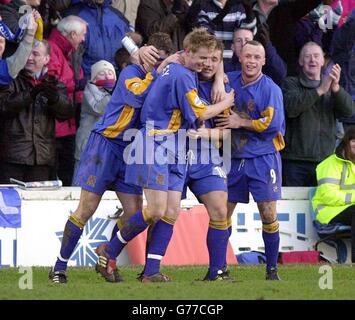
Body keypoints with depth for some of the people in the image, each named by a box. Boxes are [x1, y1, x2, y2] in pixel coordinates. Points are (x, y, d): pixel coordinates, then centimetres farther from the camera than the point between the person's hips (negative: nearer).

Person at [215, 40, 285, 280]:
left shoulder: (270, 89, -9)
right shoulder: (230, 81, 5)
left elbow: (272, 123, -17)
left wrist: (240, 122, -12)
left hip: (263, 158, -5)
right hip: (235, 158, 5)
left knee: (269, 216, -6)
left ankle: (272, 271, 4)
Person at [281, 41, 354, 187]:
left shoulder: (332, 88, 17)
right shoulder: (291, 84, 7)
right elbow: (291, 108, -14)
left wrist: (336, 88, -20)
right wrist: (320, 91, -22)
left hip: (324, 159, 3)